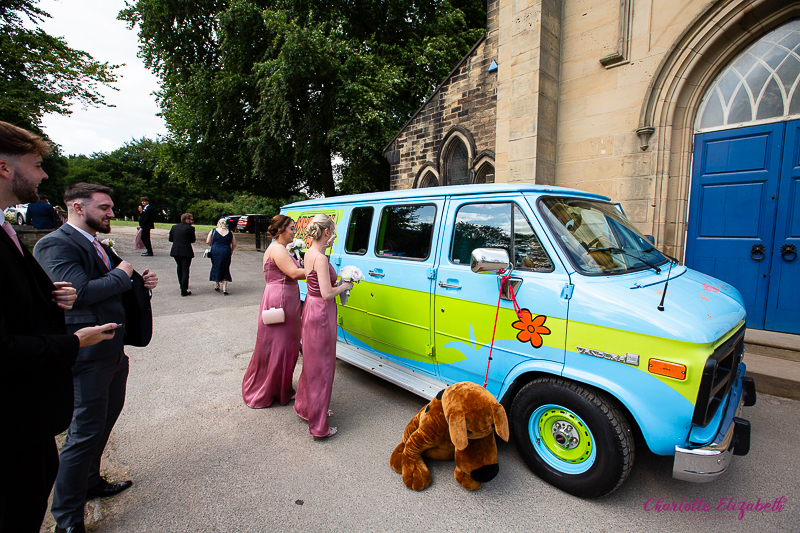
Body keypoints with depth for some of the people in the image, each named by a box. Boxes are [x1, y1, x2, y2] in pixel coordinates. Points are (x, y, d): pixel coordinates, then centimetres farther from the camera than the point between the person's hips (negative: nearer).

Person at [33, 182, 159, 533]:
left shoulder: (97, 244, 14)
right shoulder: (55, 244, -15)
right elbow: (80, 292, -27)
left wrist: (142, 283, 2)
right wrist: (121, 274, -13)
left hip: (113, 349, 10)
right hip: (88, 355, -10)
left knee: (106, 418, 23)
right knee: (85, 432, 1)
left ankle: (90, 483, 44)